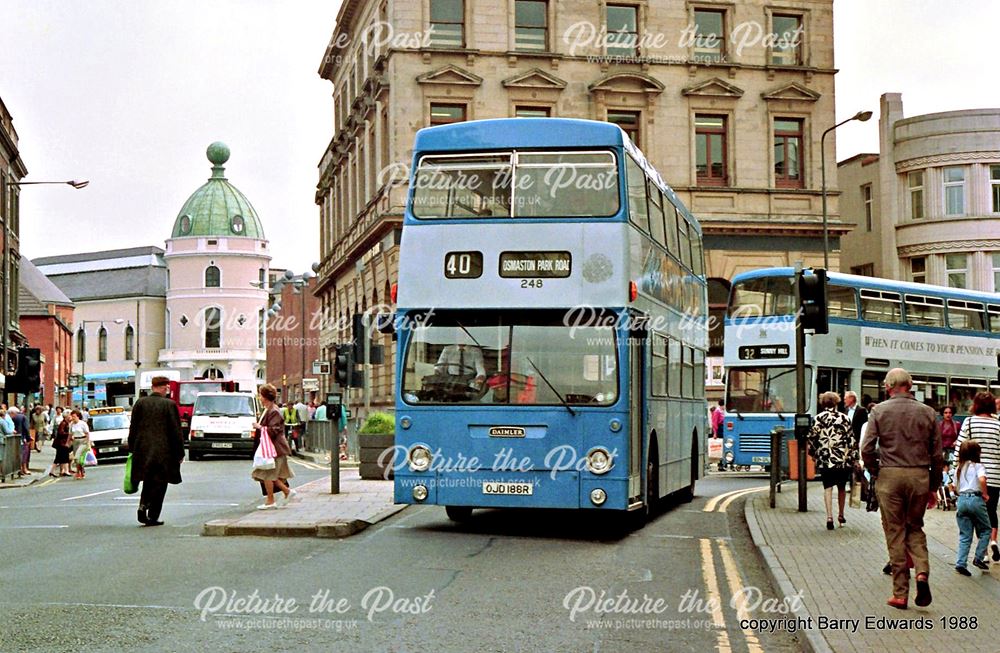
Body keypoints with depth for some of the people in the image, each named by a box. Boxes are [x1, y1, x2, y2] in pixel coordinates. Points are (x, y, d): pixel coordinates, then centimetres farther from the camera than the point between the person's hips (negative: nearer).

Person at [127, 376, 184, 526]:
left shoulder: (140, 403, 1)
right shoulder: (169, 405, -8)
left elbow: (133, 428, 5)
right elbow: (176, 431, -6)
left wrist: (132, 449, 13)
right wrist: (180, 453, 2)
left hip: (143, 450, 3)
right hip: (163, 451, -3)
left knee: (148, 481, 18)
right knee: (159, 483, 5)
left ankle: (143, 505, -1)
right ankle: (152, 517, 5)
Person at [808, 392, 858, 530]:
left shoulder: (818, 418, -1)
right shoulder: (844, 418, 1)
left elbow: (812, 438, 0)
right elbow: (852, 439, 1)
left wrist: (813, 454, 16)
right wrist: (854, 458, 7)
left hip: (825, 459, -1)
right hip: (843, 459, 1)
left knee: (828, 487, 1)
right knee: (842, 487, 18)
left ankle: (829, 516, -15)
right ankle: (841, 515, 28)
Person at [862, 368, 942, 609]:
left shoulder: (879, 411, -1)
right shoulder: (927, 412, 4)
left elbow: (867, 449, -7)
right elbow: (937, 455, 5)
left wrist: (875, 472, 10)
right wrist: (934, 487, 15)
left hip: (889, 476, -2)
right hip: (919, 476, 2)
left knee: (895, 533, 5)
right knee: (915, 528, 18)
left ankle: (900, 593, 7)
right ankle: (922, 573, -6)